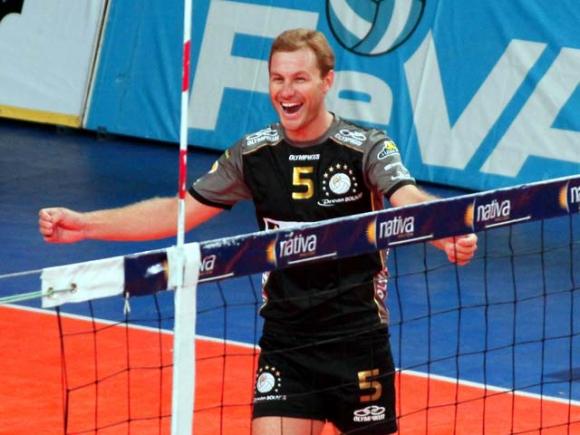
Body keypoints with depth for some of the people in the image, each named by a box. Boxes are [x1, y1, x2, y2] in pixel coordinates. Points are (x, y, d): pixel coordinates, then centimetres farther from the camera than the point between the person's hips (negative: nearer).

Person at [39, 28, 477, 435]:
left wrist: (448, 235, -51)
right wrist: (82, 224, -3)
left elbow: (409, 201, -27)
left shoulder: (367, 149, -9)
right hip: (285, 341, 2)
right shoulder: (254, 154, 1)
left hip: (358, 339, -2)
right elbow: (177, 212, 6)